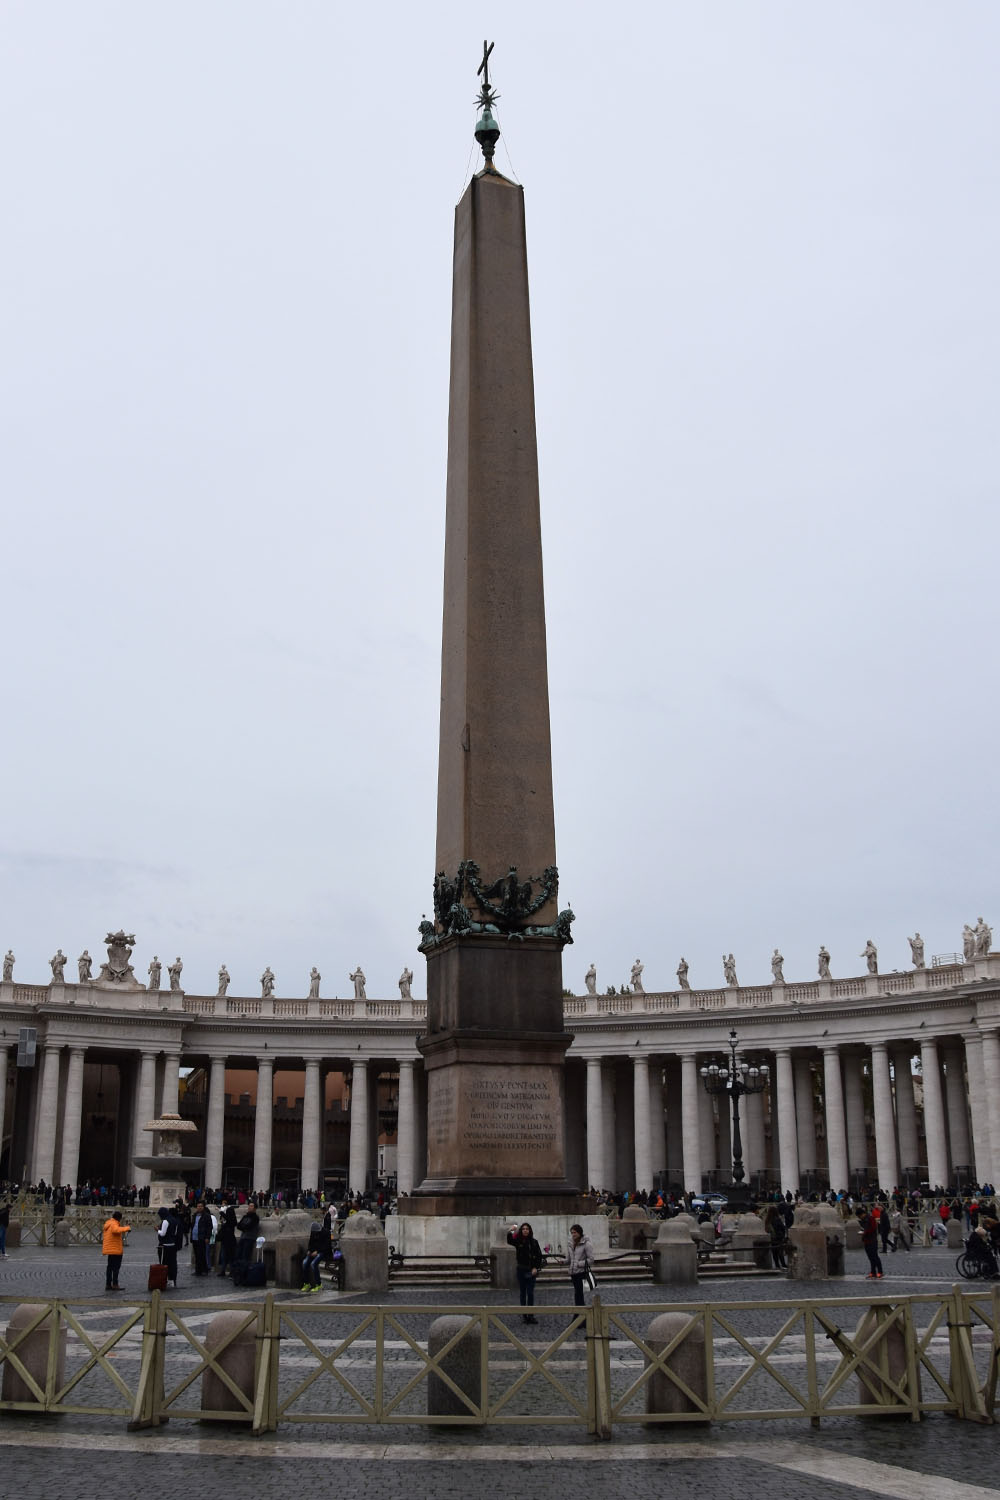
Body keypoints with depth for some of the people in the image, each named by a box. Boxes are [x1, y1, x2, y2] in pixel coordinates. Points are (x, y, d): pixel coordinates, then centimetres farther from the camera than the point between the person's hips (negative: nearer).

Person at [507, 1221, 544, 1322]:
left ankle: (530, 1315, 3)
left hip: (531, 1270, -1)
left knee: (530, 1293, -2)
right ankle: (524, 1314, 11)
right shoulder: (518, 1241, 0)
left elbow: (539, 1256, 0)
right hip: (521, 1270, 1)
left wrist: (536, 1268, -10)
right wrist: (511, 1232, -38)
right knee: (523, 1293, 6)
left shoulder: (534, 1242, 0)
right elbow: (509, 1241, -21)